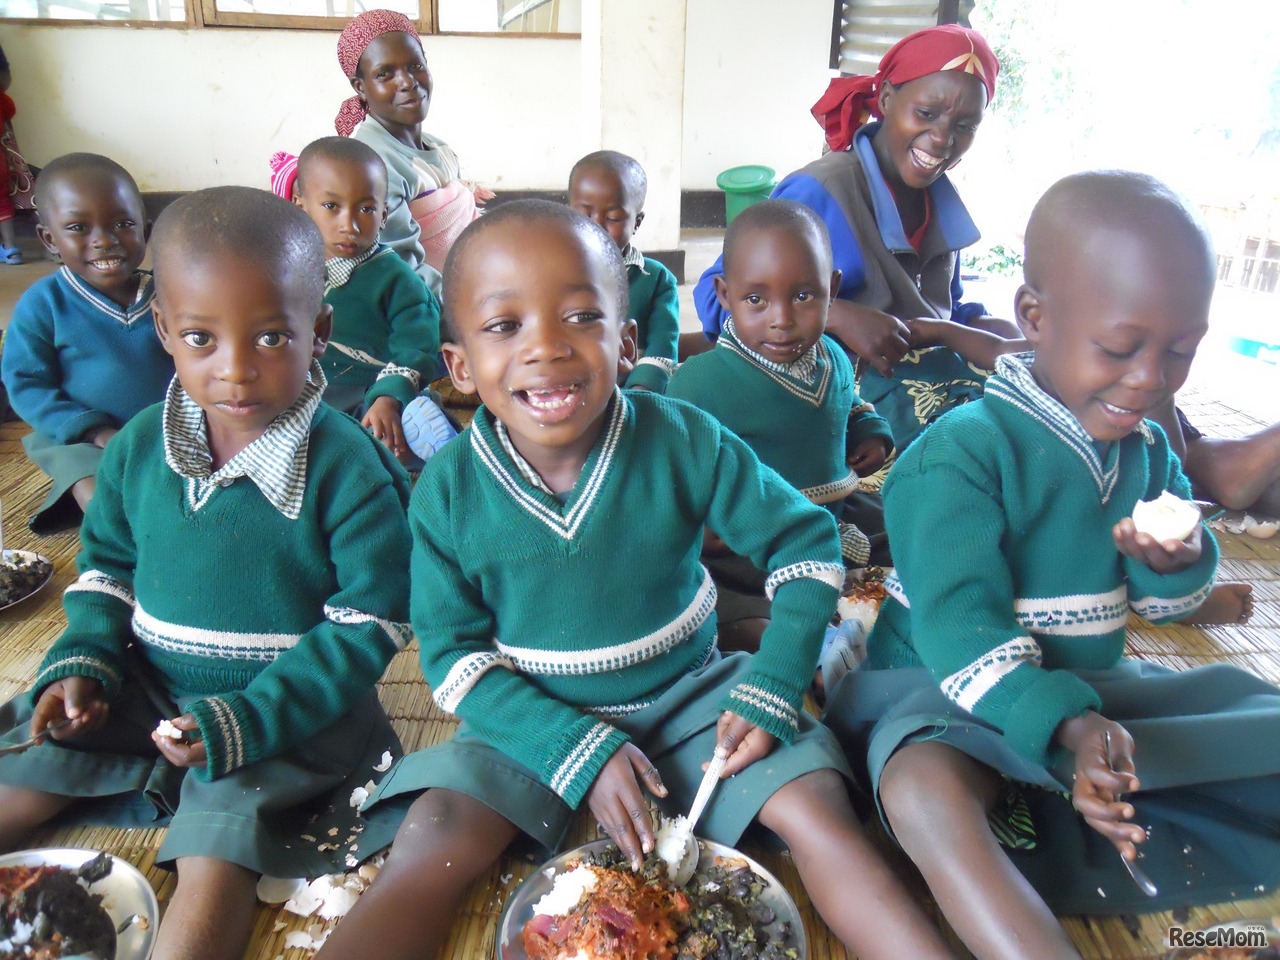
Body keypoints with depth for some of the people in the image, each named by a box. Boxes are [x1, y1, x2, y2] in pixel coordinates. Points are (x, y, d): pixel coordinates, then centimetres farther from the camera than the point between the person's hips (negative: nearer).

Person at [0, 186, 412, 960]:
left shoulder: (346, 467, -19)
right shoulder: (140, 446, -2)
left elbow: (370, 622, -17)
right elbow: (108, 566, 14)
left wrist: (243, 722, -22)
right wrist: (83, 664, -3)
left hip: (290, 711, -5)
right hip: (149, 693, 6)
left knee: (215, 852, -21)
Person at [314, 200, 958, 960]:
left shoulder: (686, 441, -16)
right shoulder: (448, 489, -14)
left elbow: (806, 543, -6)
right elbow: (453, 652, -9)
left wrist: (772, 691, -16)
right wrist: (580, 752, -19)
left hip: (689, 696, 0)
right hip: (536, 723, 0)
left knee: (816, 805, -18)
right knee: (431, 849, -21)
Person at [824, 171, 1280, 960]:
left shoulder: (1147, 450, 6)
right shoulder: (961, 454, -17)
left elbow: (1167, 606, 11)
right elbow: (959, 627, -25)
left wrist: (1179, 563, -14)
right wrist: (1064, 727, -39)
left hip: (1091, 687, 8)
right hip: (962, 691, -7)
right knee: (926, 787, -39)